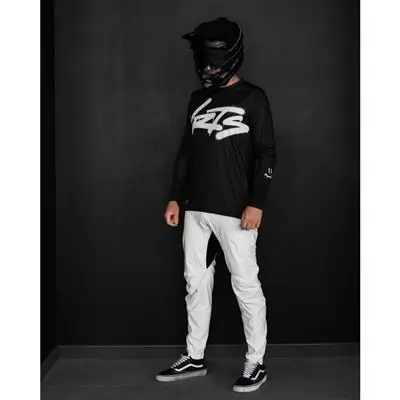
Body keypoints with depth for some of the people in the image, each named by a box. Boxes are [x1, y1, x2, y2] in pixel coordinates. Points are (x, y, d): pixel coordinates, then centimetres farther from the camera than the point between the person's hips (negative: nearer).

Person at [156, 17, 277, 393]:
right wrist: (175, 198, 13)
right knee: (196, 283, 11)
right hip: (196, 209, 6)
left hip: (234, 210, -6)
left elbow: (266, 155, -7)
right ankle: (194, 358, 24)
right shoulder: (197, 99, 14)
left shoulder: (252, 97, -2)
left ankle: (256, 362, 15)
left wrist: (256, 203, -15)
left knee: (246, 285, 1)